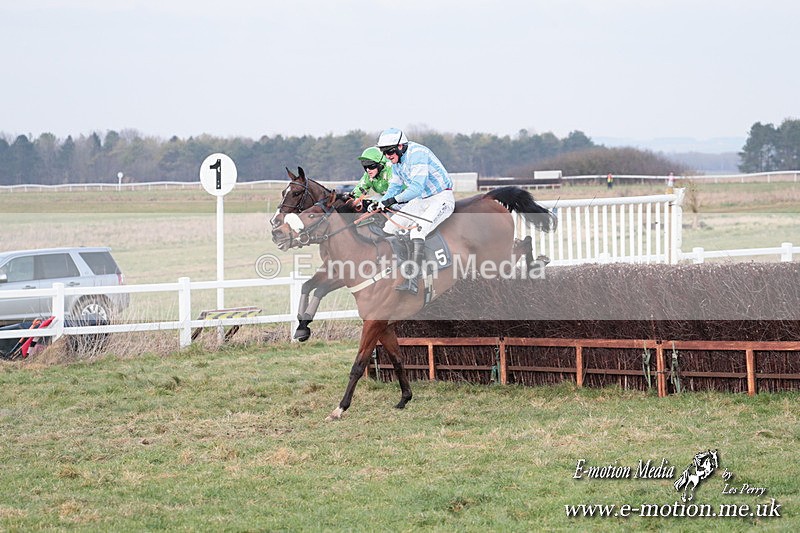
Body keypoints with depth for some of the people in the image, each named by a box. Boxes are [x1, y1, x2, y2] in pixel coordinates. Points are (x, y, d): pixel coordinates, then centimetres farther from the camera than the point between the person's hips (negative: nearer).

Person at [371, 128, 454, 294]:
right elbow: (395, 187, 16)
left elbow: (417, 187, -33)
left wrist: (394, 199, -41)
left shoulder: (417, 153, -24)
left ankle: (412, 282, -39)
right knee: (388, 227, 2)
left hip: (441, 198, -10)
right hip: (421, 200, 10)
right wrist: (380, 204, -2)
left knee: (417, 230, -31)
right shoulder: (396, 161, 5)